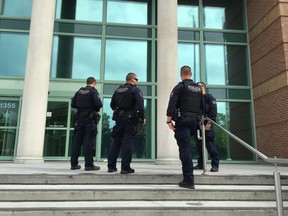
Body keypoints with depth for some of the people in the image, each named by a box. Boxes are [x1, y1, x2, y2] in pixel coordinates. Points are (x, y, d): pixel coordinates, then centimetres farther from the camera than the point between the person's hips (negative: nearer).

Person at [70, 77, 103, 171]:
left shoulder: (79, 91, 11)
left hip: (80, 118, 6)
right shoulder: (93, 91, -6)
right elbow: (99, 104, -17)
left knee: (77, 141, 8)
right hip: (90, 119, -5)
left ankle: (74, 164, 13)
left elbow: (73, 104, 11)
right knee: (89, 141, -3)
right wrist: (98, 107, 4)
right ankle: (89, 164, -3)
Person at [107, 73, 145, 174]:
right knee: (128, 142, -3)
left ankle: (111, 166, 12)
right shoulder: (135, 89, -5)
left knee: (116, 141, 10)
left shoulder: (118, 90, 15)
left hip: (119, 118, 6)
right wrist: (142, 117, -8)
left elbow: (112, 105, 18)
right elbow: (140, 104, -16)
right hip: (130, 119, -6)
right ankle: (125, 167, -2)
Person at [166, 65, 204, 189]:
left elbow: (172, 103, -13)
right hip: (195, 121, 6)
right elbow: (203, 106, 20)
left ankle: (188, 180, -8)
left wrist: (169, 120, -13)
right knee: (186, 146, 21)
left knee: (185, 148, -7)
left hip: (182, 120, -6)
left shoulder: (180, 86, -3)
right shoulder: (198, 88, 17)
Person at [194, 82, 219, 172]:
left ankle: (215, 164, -3)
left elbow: (213, 111, -9)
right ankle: (200, 164, 15)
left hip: (207, 125, -6)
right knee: (199, 144, 7)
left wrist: (209, 123, -18)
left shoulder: (209, 97, 1)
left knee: (210, 144, -9)